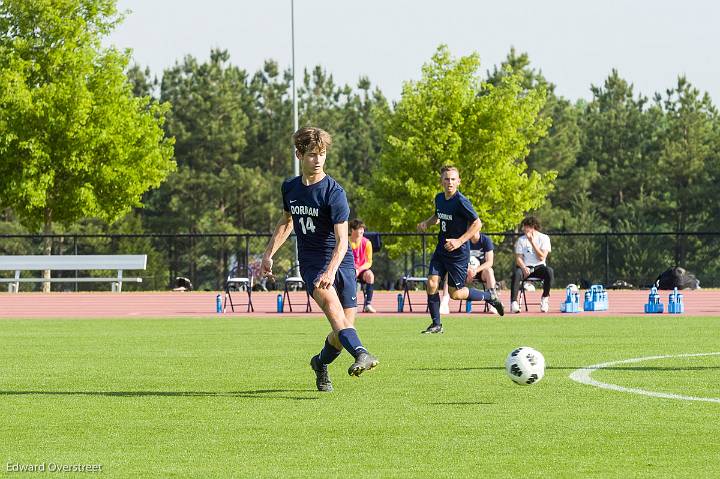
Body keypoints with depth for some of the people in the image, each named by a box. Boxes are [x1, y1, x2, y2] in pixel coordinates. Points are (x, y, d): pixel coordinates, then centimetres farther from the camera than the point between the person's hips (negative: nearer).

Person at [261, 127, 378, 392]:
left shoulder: (334, 192, -11)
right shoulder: (290, 188, 6)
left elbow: (342, 240, -18)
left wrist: (331, 271, -33)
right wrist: (269, 253, 22)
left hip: (340, 261, -2)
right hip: (311, 262, 2)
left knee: (344, 329, -4)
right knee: (329, 299, -29)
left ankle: (321, 363, 29)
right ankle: (361, 354, -48)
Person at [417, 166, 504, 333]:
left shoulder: (461, 201, -19)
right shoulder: (439, 198, 4)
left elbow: (477, 223, -19)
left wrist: (459, 241, -24)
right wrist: (426, 223, 4)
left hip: (458, 252, -7)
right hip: (441, 249, 7)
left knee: (455, 293, 0)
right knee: (431, 284, -7)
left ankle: (489, 296, 22)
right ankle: (436, 324, 5)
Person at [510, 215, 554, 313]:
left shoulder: (544, 238, 3)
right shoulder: (521, 240, 9)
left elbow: (541, 257, -7)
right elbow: (518, 258, 1)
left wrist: (532, 242, -12)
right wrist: (524, 267, -21)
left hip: (539, 267, -1)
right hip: (525, 267, 1)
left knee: (549, 271, -33)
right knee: (516, 273, -34)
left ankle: (545, 298, -16)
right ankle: (514, 301, -36)